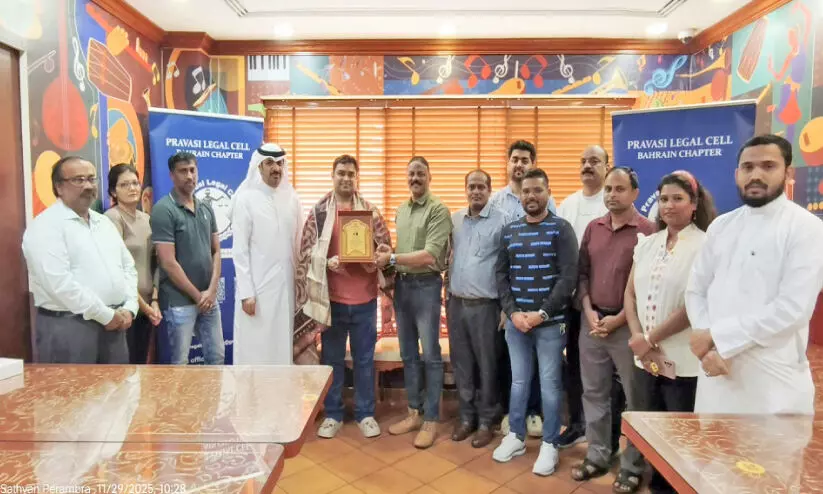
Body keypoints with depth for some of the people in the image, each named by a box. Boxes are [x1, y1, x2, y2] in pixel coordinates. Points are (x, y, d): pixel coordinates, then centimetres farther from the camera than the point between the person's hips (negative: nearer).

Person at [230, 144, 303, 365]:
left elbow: (299, 244, 9)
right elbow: (239, 250, -7)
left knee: (283, 346, 11)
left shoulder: (292, 197, 7)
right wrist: (246, 292, -12)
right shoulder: (246, 199, -5)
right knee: (256, 349, 3)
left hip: (287, 286, 4)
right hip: (258, 288, -4)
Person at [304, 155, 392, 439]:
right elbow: (306, 251, 0)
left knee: (364, 359, 10)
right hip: (331, 297, -1)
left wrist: (375, 258, -14)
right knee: (332, 359, 11)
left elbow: (385, 247, 6)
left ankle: (365, 414, 24)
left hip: (364, 298, 1)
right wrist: (326, 262, -17)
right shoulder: (319, 211, 1)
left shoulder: (370, 211, 5)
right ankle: (333, 415, 25)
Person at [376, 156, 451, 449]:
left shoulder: (438, 210, -10)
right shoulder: (401, 210, 13)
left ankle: (431, 420, 13)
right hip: (401, 284, 7)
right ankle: (414, 413, 27)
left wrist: (392, 258, -19)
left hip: (426, 285, -7)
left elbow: (430, 255, -19)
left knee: (430, 355, 2)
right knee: (408, 354, 13)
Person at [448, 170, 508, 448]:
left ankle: (486, 421, 22)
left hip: (485, 305, -4)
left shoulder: (500, 221, -6)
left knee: (486, 365, 7)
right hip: (456, 303, 5)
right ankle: (466, 416, 28)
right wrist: (448, 294, 9)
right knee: (461, 363, 13)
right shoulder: (454, 220, 9)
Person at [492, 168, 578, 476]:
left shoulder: (560, 229, -4)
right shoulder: (509, 231, 8)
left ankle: (550, 444, 22)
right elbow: (501, 275, 7)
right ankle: (516, 436, 30)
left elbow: (569, 277, -10)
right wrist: (513, 313, -6)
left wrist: (542, 314, -14)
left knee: (550, 385, 7)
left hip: (550, 322, -3)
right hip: (515, 321, 4)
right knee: (519, 381, 14)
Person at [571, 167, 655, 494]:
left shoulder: (646, 231, -8)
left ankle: (633, 467, 22)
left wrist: (618, 319, -13)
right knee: (593, 392, 14)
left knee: (636, 397, 7)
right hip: (592, 321, 5)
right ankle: (597, 456, 30)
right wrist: (589, 311, -2)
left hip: (627, 325, -5)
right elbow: (582, 273, 10)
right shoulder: (593, 228, 9)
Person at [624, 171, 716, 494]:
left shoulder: (705, 245, -8)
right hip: (645, 358, 6)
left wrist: (650, 338, -13)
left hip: (685, 361, -5)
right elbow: (630, 294, 8)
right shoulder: (647, 244, 9)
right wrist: (638, 338, -6)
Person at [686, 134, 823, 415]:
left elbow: (793, 308, -15)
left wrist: (717, 337, -14)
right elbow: (695, 291, 6)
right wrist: (709, 347, -10)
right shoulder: (720, 227, 10)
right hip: (717, 373, 4)